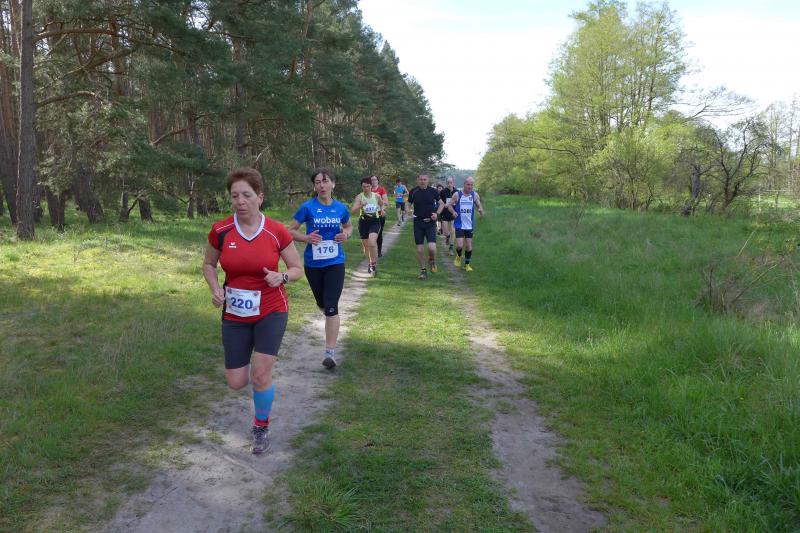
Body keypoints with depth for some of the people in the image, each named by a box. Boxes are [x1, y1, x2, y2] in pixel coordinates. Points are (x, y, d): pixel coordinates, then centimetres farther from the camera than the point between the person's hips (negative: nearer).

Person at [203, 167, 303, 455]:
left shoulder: (277, 232, -11)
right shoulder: (220, 231, -8)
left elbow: (297, 268, 1)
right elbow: (208, 264, 9)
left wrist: (282, 277, -21)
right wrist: (215, 289, -10)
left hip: (271, 311, -2)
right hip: (234, 315, 2)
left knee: (260, 375, -9)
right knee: (236, 382, 4)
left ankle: (261, 427, 20)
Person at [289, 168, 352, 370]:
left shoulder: (341, 208, -2)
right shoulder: (307, 207, -9)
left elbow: (348, 226, 17)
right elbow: (291, 230, -2)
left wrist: (346, 234, -6)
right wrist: (306, 238, -21)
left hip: (335, 263, -1)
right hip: (313, 263, 1)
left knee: (331, 307, -10)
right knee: (321, 303, 19)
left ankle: (330, 352, -7)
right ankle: (332, 321, 54)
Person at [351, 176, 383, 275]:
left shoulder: (376, 196, 0)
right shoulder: (359, 197, -6)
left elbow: (382, 204, 23)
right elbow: (352, 210, -19)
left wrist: (381, 209, 6)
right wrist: (361, 205, -33)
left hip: (375, 221, -1)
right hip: (363, 222, 1)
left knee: (372, 243, -23)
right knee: (366, 245, 11)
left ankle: (373, 263, -6)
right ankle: (370, 264, 33)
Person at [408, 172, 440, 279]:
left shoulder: (433, 191, -1)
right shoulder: (413, 191, 0)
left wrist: (436, 213, -5)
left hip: (430, 223, -1)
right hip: (418, 222, 1)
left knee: (432, 247, -16)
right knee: (419, 249, 1)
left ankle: (432, 260, 18)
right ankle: (423, 270, 19)